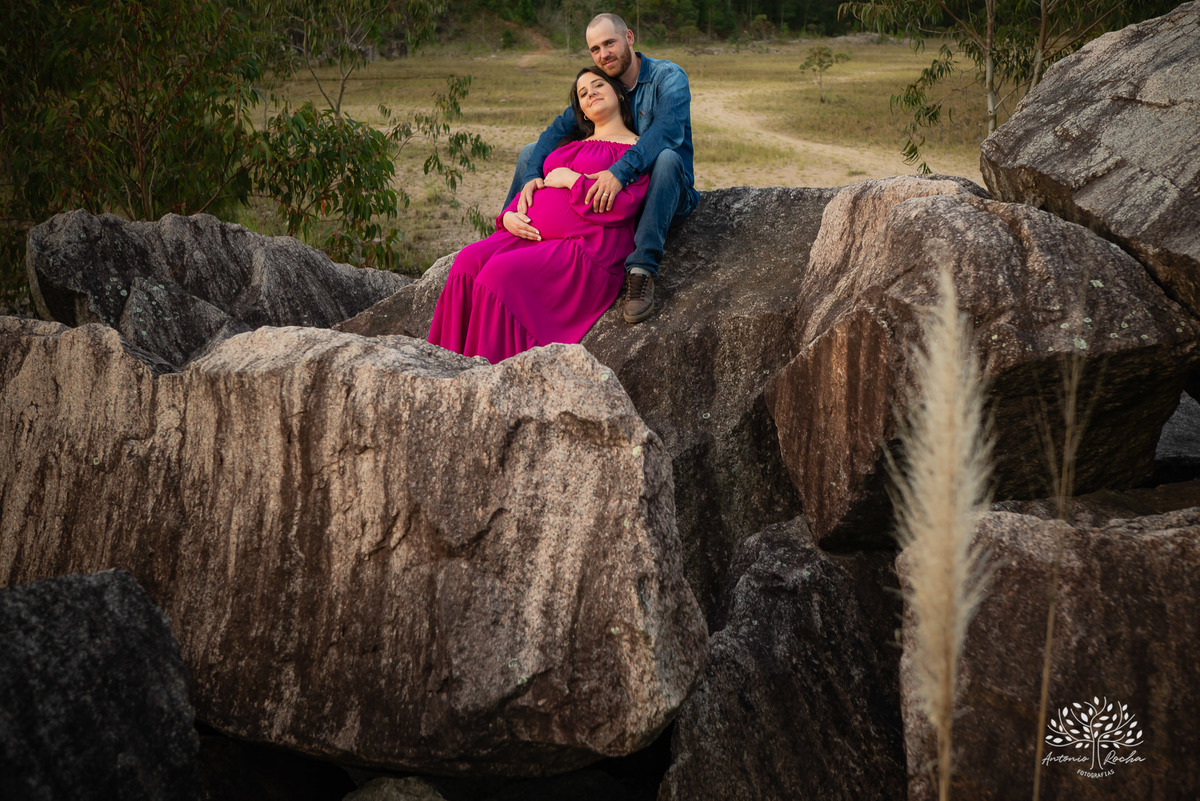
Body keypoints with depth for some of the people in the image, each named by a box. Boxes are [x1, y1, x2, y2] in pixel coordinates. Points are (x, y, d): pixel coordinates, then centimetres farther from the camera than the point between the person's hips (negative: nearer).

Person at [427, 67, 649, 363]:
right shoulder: (570, 146, 30)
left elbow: (624, 205, -10)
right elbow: (531, 188, 27)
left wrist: (572, 180, -5)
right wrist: (509, 216, 5)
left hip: (584, 248, -7)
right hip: (531, 236, 7)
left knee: (502, 273, -31)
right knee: (469, 261, -22)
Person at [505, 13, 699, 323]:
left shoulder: (668, 77, -13)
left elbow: (668, 129, -32)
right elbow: (558, 130, -6)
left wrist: (620, 172, -47)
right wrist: (531, 175, -26)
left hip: (660, 197, -6)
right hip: (607, 196, 6)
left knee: (666, 158, -41)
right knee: (531, 152, 4)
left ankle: (642, 271, -44)